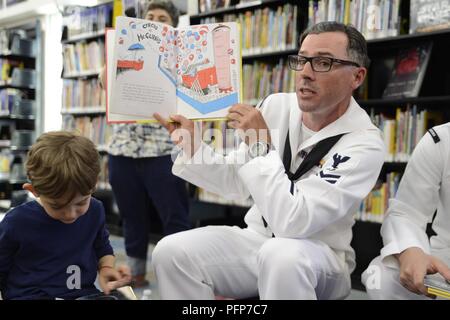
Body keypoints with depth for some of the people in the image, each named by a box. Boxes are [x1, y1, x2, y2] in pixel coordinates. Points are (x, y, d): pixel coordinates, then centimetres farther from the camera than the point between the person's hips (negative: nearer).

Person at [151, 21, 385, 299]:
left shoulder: (365, 144, -21)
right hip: (256, 239, 5)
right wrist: (192, 145, -9)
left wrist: (261, 146, -26)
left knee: (280, 257, -39)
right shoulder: (276, 106, -3)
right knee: (171, 253, -16)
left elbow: (293, 222, -30)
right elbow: (236, 182, 7)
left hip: (320, 255, -5)